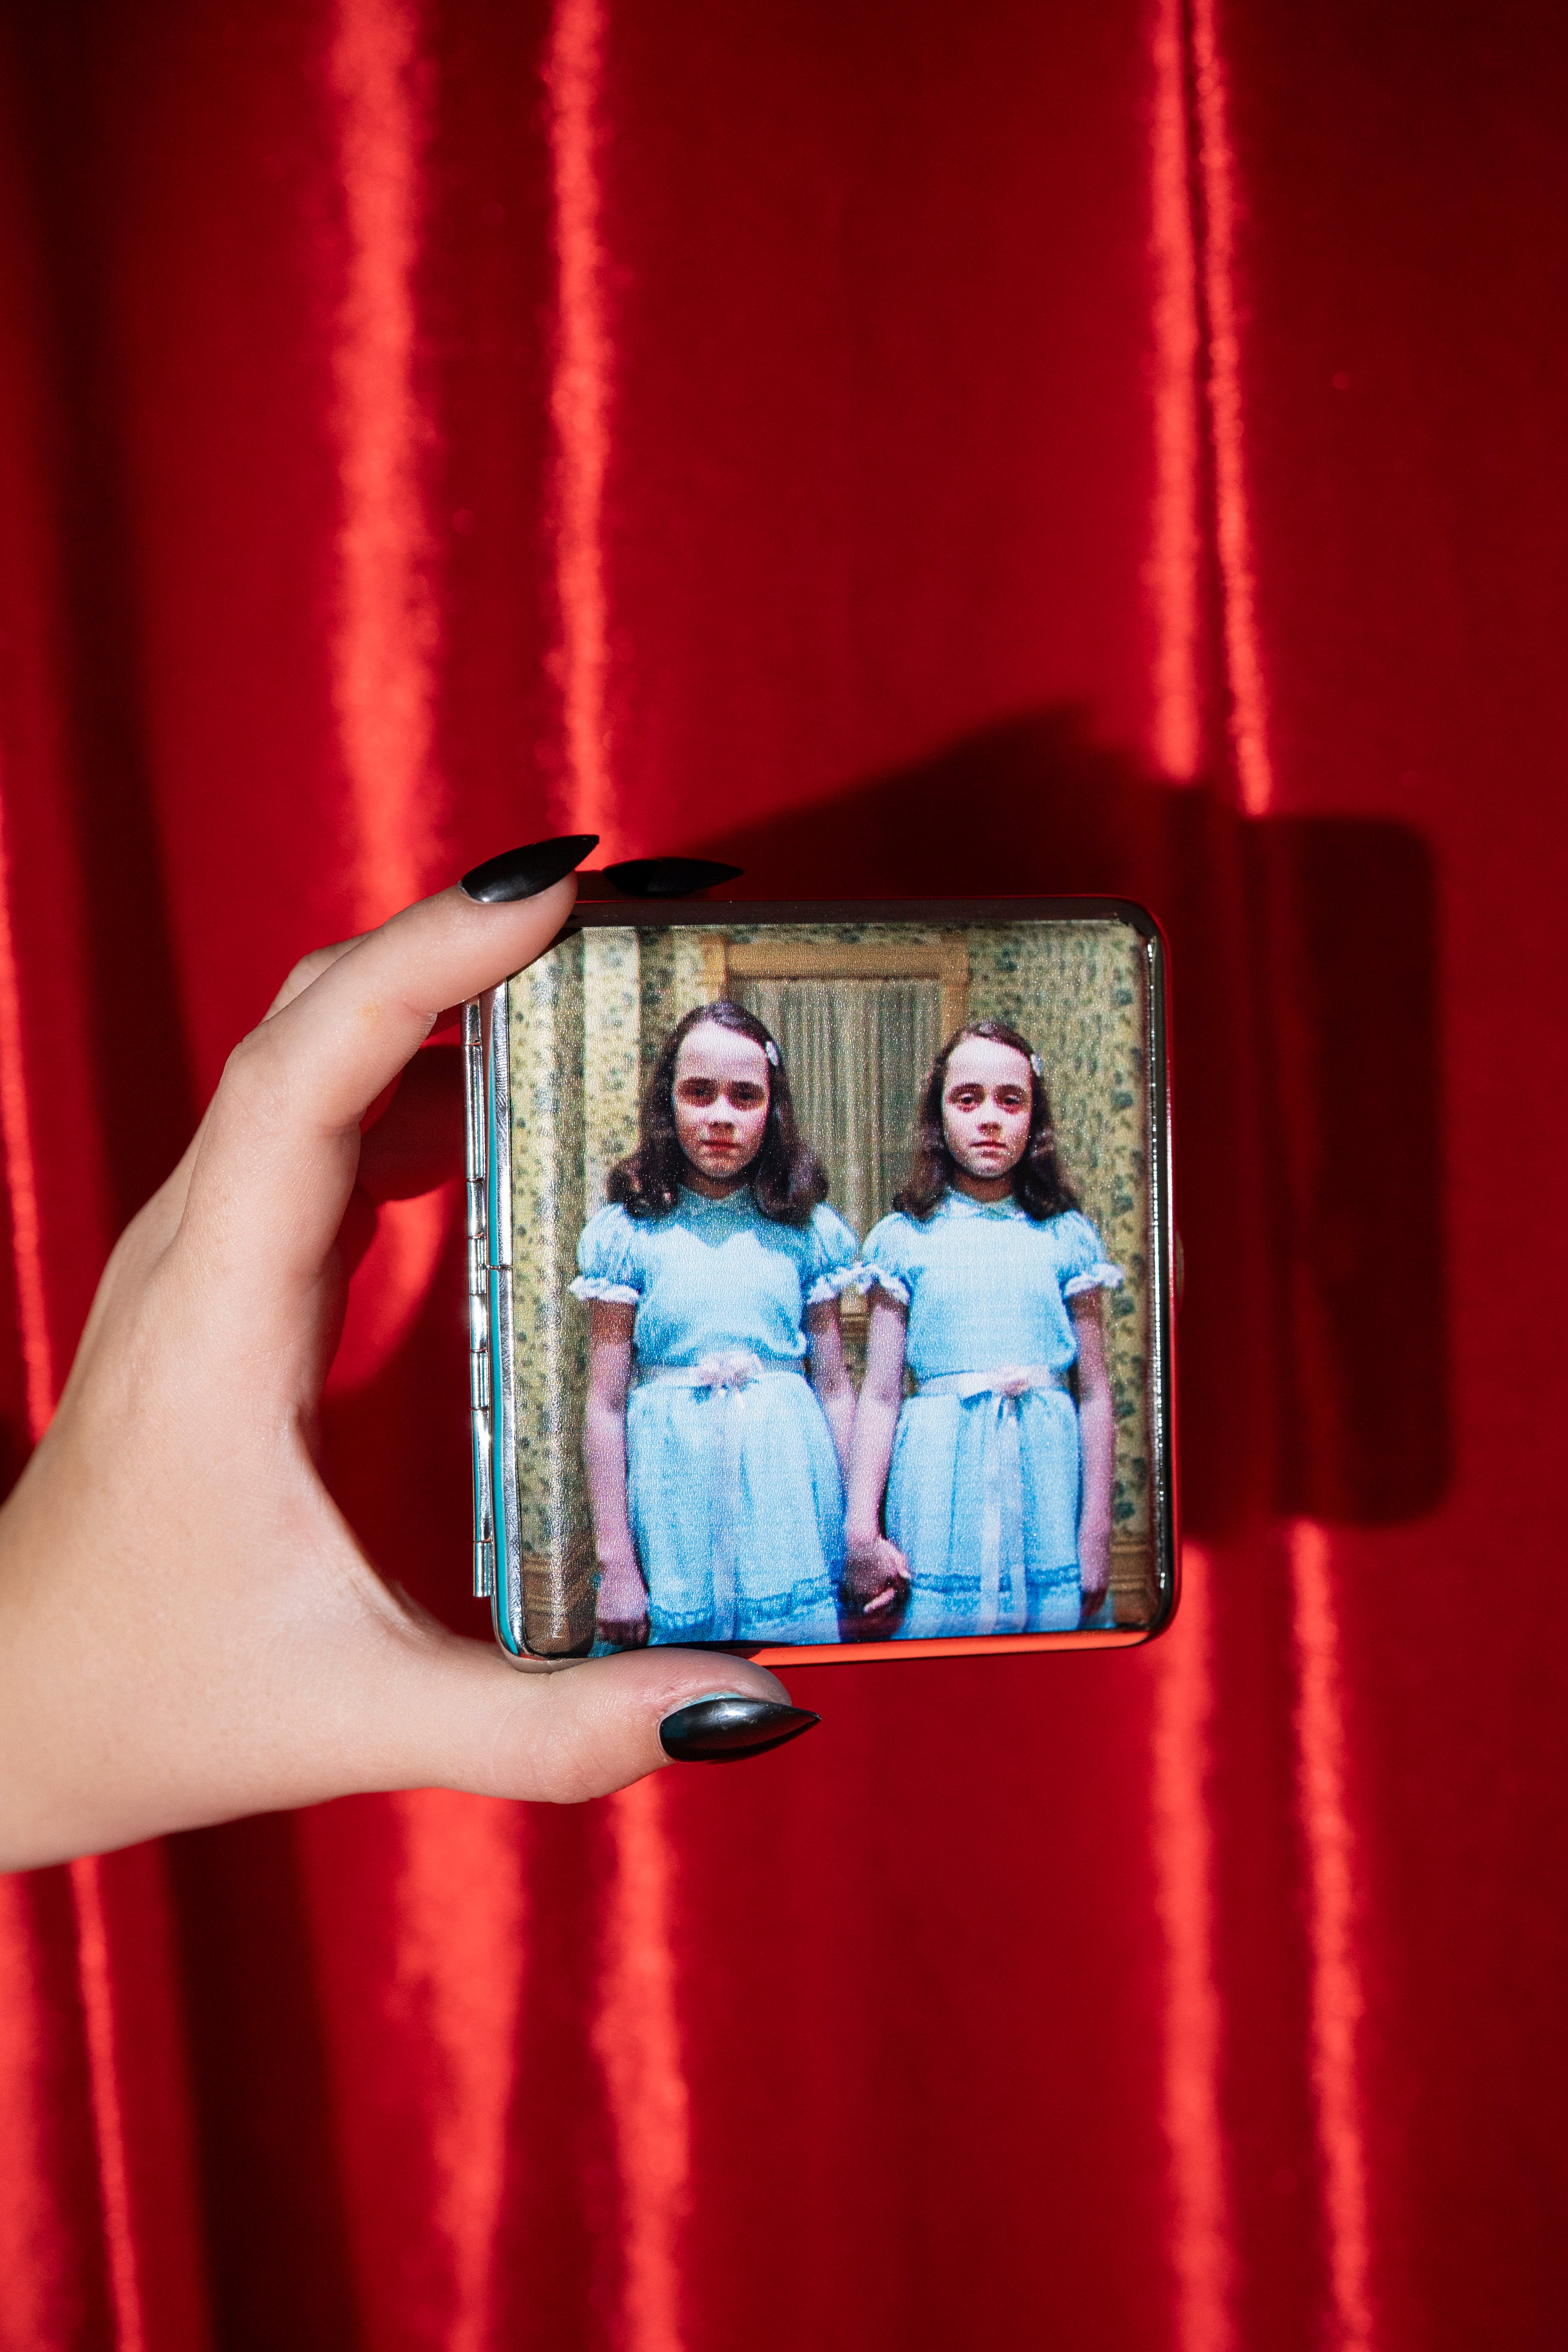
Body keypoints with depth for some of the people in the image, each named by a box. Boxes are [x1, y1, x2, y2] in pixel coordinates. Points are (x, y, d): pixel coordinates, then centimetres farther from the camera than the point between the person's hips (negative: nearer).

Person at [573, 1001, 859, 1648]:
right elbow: (605, 1404, -2)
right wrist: (615, 1564, -3)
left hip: (787, 1476, 1)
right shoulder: (627, 1232, -1)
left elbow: (835, 1387, 7)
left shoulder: (809, 1229, 4)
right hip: (672, 1477, -1)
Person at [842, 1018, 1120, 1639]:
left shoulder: (1067, 1237, 6)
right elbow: (879, 1395, 1)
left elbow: (1094, 1390, 6)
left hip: (1045, 1467, 1)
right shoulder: (903, 1239, 3)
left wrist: (1096, 1532, 2)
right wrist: (861, 1532, -4)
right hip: (938, 1475, -1)